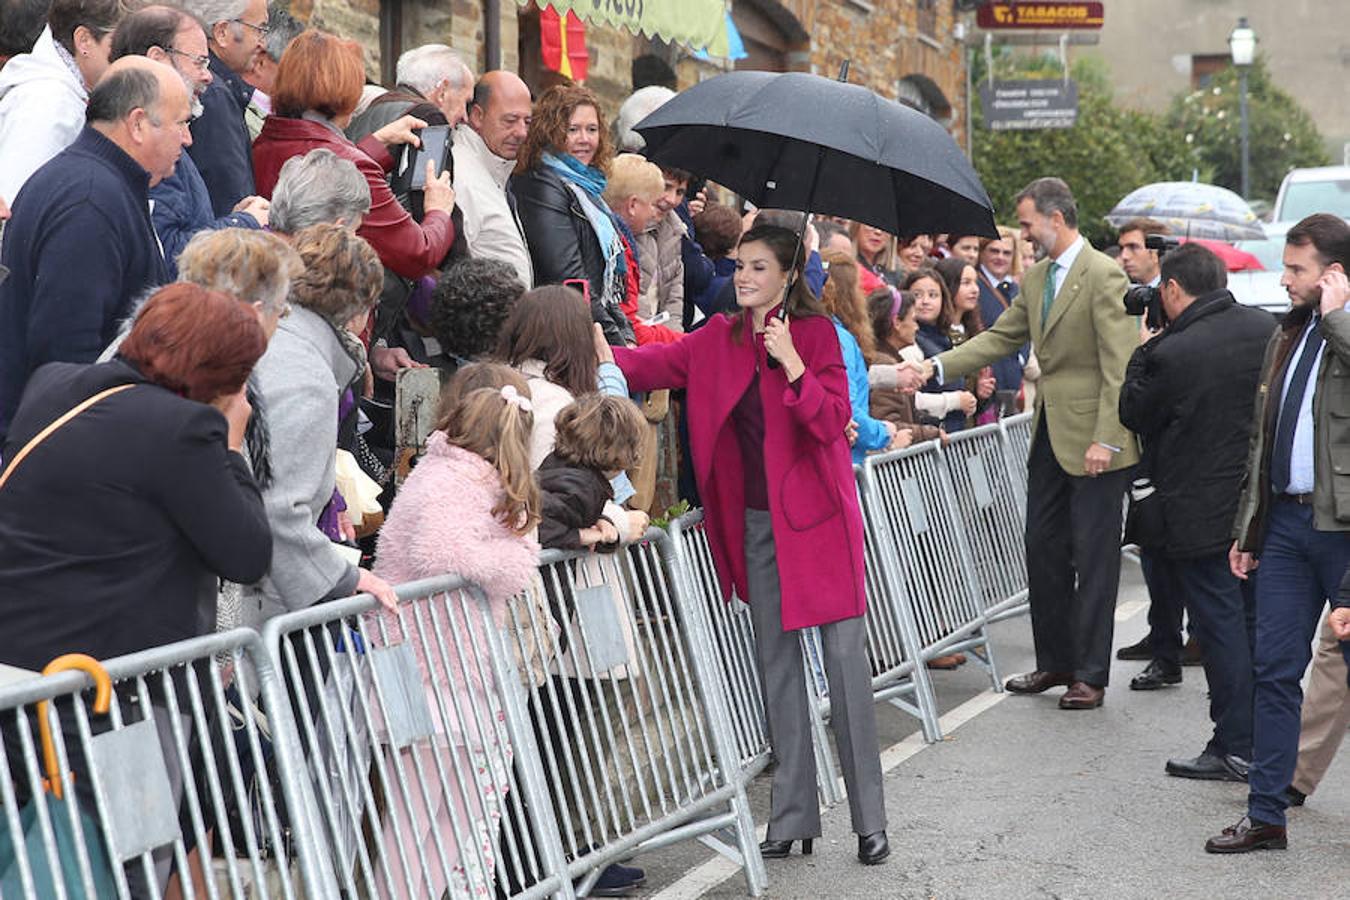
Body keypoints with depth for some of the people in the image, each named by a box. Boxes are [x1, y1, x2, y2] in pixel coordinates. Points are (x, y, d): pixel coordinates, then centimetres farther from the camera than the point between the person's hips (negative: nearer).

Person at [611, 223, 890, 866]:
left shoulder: (816, 332, -5)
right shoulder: (721, 338, 8)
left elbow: (832, 421, -12)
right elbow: (653, 364, 2)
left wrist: (793, 364, -24)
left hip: (817, 513, -5)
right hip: (756, 519, 5)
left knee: (844, 657, -4)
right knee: (776, 664, 8)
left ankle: (870, 820, 2)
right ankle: (793, 818, 16)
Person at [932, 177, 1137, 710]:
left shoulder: (1103, 276, -14)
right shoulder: (1035, 277, 12)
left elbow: (1119, 365, -18)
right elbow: (1001, 337, 15)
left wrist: (1106, 440, -22)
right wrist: (938, 367, 4)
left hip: (1092, 437, -9)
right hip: (1049, 434, 9)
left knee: (1093, 557, 0)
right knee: (1043, 551, 13)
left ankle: (1091, 675, 7)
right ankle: (1055, 662, 24)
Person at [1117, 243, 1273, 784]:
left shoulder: (1171, 353, -20)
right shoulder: (1268, 329, 0)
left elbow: (1134, 415, -5)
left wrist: (1144, 349, 2)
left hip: (1202, 512, -7)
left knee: (1221, 627, -1)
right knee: (1258, 623, 16)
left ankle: (1236, 749, 4)